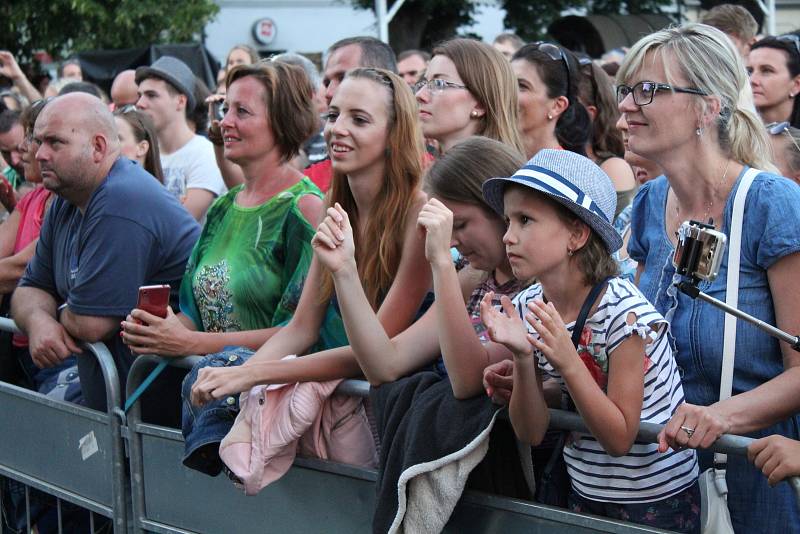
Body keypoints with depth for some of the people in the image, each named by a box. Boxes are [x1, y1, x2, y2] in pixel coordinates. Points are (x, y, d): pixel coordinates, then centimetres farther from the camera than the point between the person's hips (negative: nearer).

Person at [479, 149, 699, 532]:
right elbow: (532, 434, -6)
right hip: (583, 492, 5)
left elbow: (619, 439, -20)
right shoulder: (526, 309, -5)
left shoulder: (623, 312, -22)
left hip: (658, 500, -5)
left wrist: (569, 363, -32)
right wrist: (522, 357, -23)